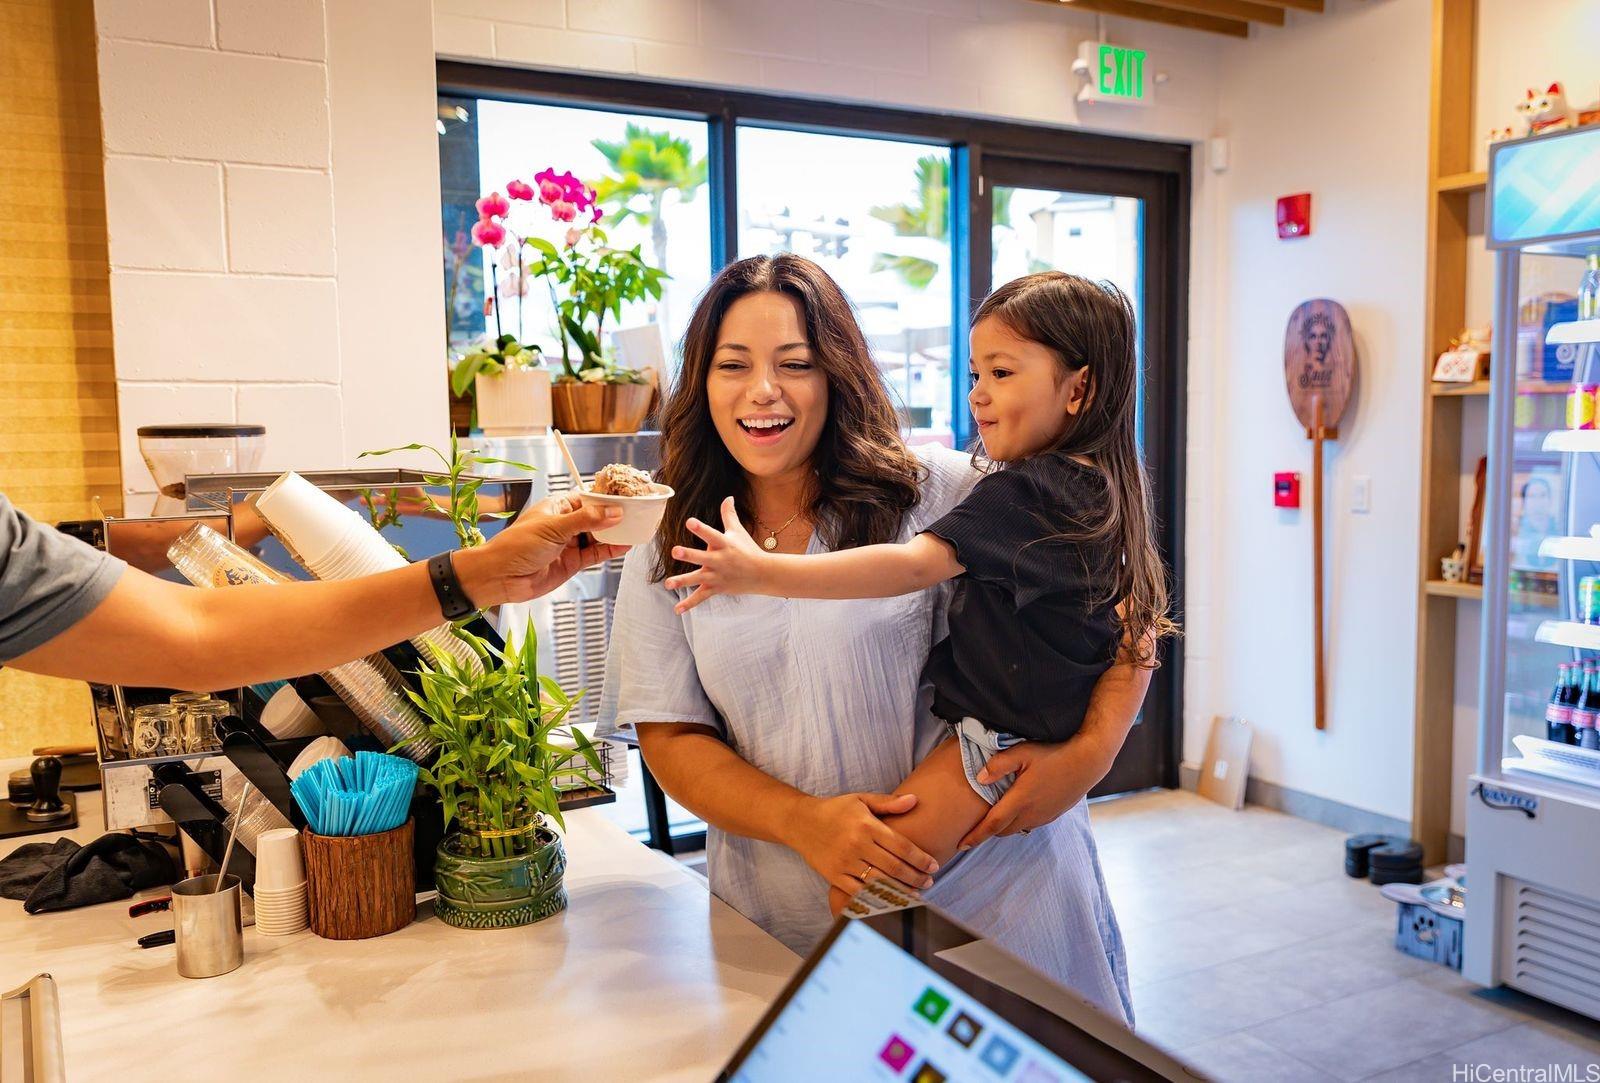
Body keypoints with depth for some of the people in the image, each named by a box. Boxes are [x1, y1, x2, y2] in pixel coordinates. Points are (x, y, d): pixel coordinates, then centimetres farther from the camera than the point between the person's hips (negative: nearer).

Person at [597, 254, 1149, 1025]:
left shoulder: (936, 492, -8)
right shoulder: (666, 556, 2)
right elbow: (669, 737, 0)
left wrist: (1089, 754, -18)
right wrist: (803, 822, -17)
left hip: (991, 895, -1)